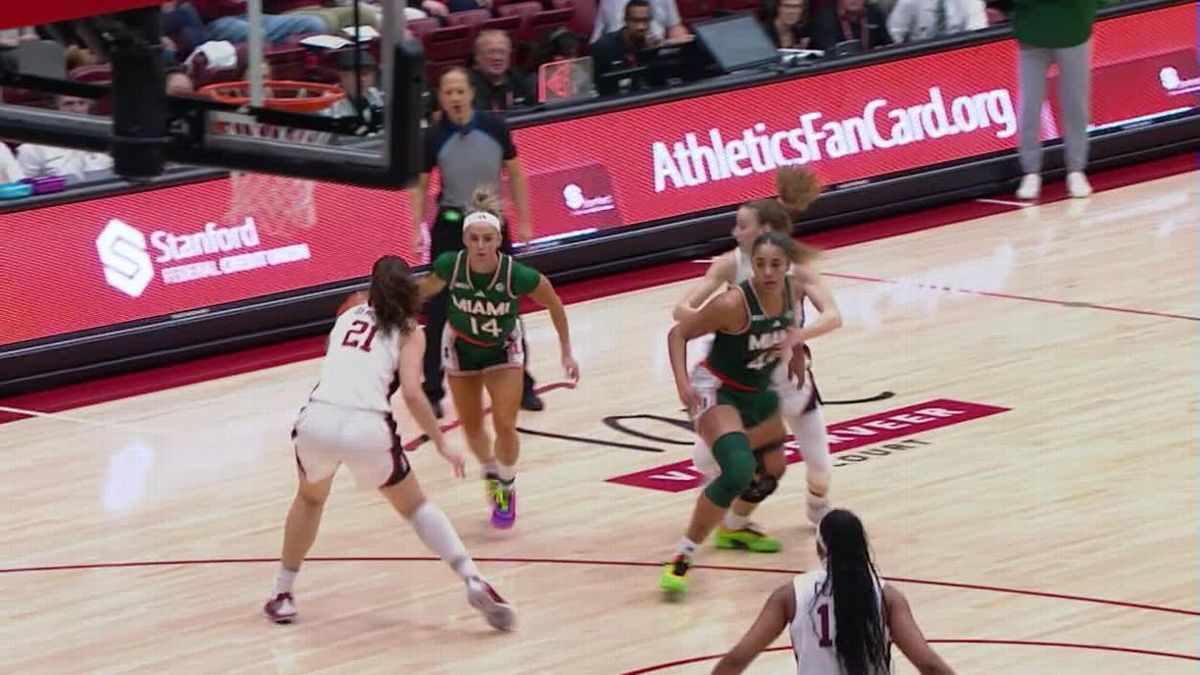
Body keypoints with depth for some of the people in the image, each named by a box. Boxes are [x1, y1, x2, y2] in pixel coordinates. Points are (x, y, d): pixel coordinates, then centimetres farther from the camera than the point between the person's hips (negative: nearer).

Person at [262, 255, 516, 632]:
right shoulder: (408, 332, 13)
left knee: (310, 498, 33)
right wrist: (442, 446, 7)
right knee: (415, 506, 19)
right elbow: (411, 393, -1)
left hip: (317, 419, 2)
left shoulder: (348, 317, 24)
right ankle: (474, 582, 4)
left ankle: (281, 595, 31)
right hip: (366, 427, -2)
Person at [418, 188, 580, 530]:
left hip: (504, 348, -2)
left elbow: (554, 303, -15)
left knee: (504, 425, -10)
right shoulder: (449, 266, -32)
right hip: (461, 347, 2)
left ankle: (507, 489, 17)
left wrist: (566, 353, -9)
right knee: (472, 427, 13)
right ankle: (491, 473, 45)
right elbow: (426, 289, -8)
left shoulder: (517, 275, -34)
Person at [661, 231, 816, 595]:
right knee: (739, 470, -31)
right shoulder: (734, 303, -28)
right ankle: (682, 558, -24)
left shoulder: (792, 292, -10)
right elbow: (678, 333, -19)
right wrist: (683, 383, -30)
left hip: (758, 392, 8)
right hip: (717, 391, -8)